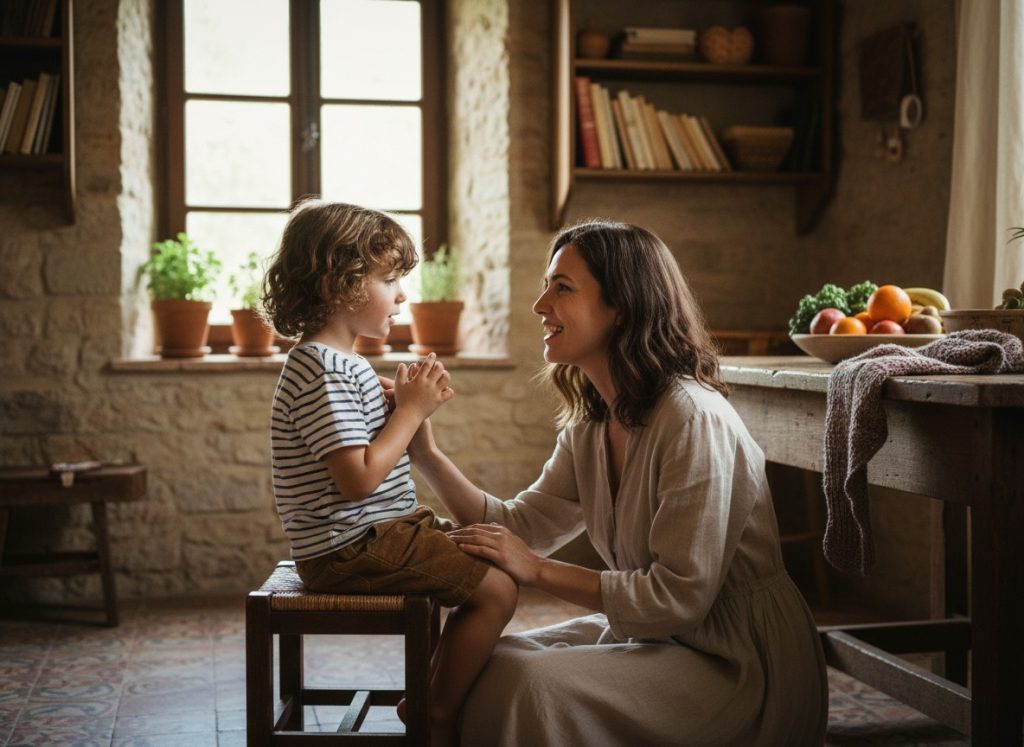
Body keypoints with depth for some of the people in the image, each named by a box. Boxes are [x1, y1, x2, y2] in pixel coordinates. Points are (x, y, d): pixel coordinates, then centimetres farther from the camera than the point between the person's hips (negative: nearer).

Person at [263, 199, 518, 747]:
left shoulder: (339, 363, 14)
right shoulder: (322, 372, -20)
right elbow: (359, 477, -26)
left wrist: (409, 403, 4)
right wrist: (413, 410, -16)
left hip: (373, 532, 11)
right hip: (350, 548, -11)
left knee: (486, 562, 19)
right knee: (496, 588, -12)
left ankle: (430, 693, 24)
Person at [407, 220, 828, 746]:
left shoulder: (693, 419, -23)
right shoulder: (589, 427, 5)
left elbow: (679, 598, -23)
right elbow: (521, 526, 3)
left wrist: (540, 571, -21)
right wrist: (427, 456, -6)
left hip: (737, 661, -8)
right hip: (648, 634, 8)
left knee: (529, 684, -23)